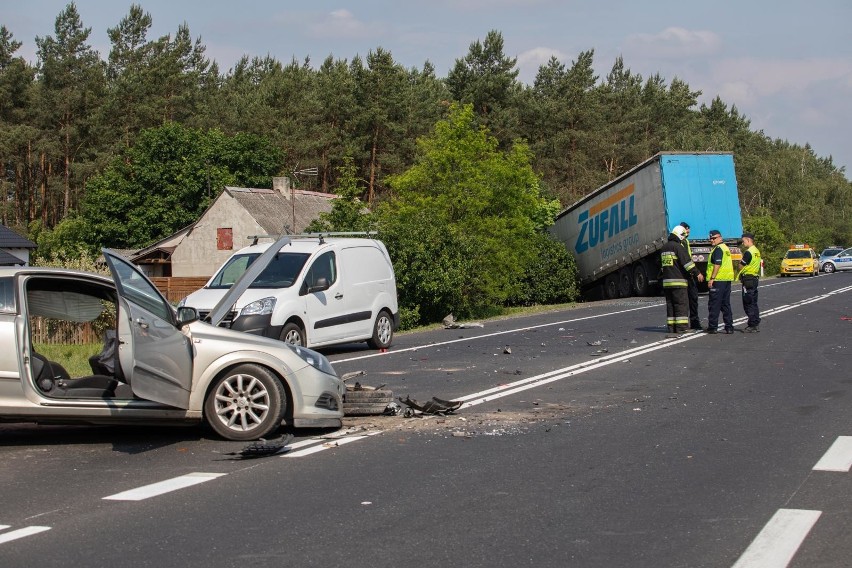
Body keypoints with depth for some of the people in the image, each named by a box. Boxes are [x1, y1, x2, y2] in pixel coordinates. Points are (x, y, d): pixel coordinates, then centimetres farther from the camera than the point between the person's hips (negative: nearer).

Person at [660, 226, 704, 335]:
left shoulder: (664, 248, 17)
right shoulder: (678, 247, -10)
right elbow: (687, 261, -16)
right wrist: (697, 273, -12)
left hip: (666, 281, 8)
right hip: (678, 281, -8)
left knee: (670, 304, 10)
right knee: (681, 304, -6)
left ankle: (671, 327, 9)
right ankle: (681, 327, -10)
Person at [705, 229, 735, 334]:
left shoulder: (718, 249, -11)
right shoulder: (726, 248, 19)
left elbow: (717, 265, -20)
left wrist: (711, 278, -20)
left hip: (718, 279, -9)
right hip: (727, 279, 10)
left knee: (714, 304, -5)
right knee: (726, 304, 12)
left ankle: (712, 327, -4)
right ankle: (729, 327, 10)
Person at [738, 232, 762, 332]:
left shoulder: (748, 252, -17)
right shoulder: (757, 251, 14)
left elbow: (741, 267, -14)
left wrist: (741, 261, 4)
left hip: (748, 279, -10)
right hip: (755, 278, 10)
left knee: (748, 303, -6)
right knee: (753, 303, 14)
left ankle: (752, 325, -7)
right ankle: (756, 324, 17)